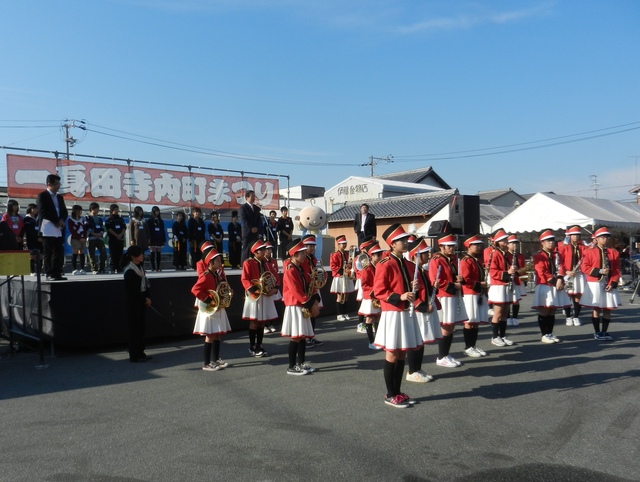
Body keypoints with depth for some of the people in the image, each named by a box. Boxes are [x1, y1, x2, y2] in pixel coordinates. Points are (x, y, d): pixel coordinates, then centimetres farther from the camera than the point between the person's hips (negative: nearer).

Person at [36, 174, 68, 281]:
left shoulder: (59, 197, 19)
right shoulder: (42, 196, -3)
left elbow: (65, 212, 15)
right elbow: (43, 212, -12)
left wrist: (62, 221, -6)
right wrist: (57, 221, -13)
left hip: (59, 229, 7)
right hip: (48, 229, -7)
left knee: (59, 252, 4)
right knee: (48, 253, -3)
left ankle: (57, 274, 9)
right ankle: (50, 274, 0)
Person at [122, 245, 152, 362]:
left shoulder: (140, 267, 11)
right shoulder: (130, 271, -15)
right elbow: (133, 290, -17)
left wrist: (148, 297, -4)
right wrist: (145, 299, -9)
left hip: (141, 301, 8)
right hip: (133, 303, -8)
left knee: (142, 326, 12)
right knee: (134, 328, -3)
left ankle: (140, 353, 21)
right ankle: (134, 355, 4)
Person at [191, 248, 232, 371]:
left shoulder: (219, 274, 9)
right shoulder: (206, 276, -17)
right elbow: (195, 289, -27)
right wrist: (207, 300, -25)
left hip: (219, 309, 8)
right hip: (210, 310, -8)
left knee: (218, 335, 14)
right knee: (210, 336, -5)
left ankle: (216, 360, 25)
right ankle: (206, 364, 2)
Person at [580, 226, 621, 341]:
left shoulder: (614, 253, 8)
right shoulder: (589, 252, -1)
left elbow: (617, 270, 5)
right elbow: (584, 268, -7)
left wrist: (613, 283, -7)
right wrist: (599, 271, -16)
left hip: (609, 285, 3)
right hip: (595, 284, -3)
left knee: (608, 309, 5)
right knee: (596, 308, 2)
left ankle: (604, 332, 15)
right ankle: (597, 332, 10)